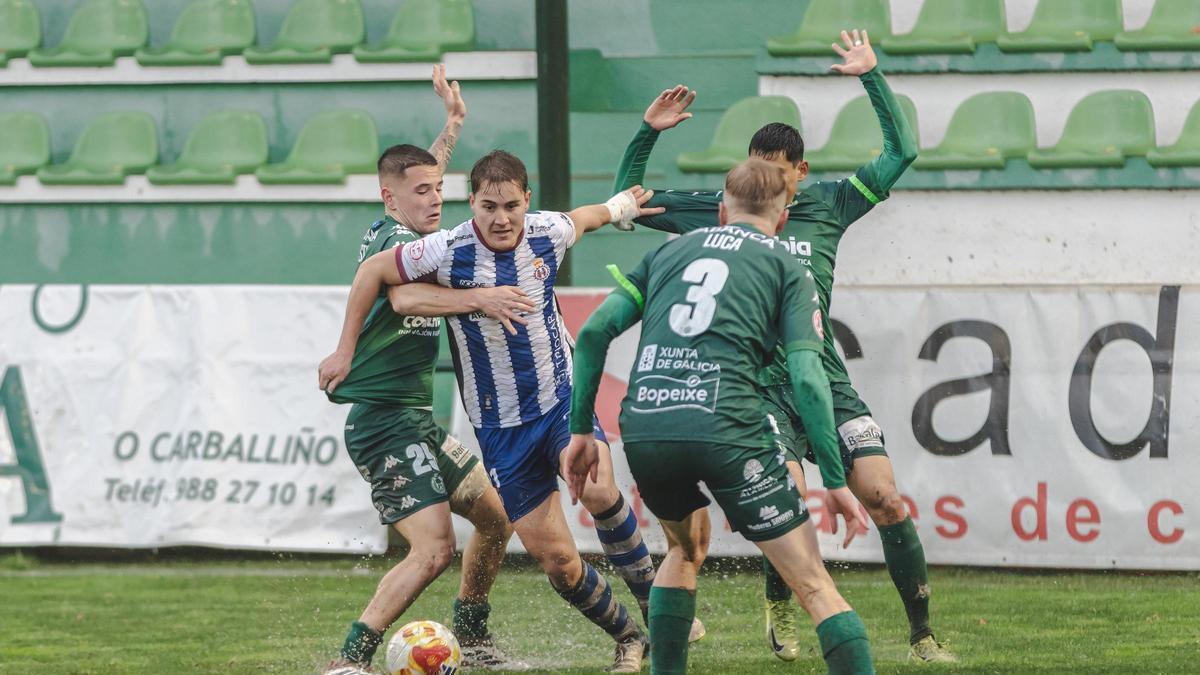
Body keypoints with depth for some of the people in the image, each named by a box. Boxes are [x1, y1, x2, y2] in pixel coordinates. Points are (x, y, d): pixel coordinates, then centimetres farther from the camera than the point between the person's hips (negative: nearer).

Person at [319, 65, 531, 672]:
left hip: (415, 419, 11)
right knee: (433, 549, -20)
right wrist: (479, 298, -49)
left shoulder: (391, 232, 13)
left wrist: (451, 129, 42)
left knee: (495, 515, 20)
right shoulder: (394, 239, -16)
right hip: (386, 419, -11)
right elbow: (406, 297, -40)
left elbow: (419, 175, 37)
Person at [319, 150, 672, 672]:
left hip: (562, 397, 1)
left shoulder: (548, 233, -8)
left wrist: (621, 207, 36)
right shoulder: (448, 252, -17)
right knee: (556, 560, -3)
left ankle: (654, 599, -7)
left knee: (600, 492, -27)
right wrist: (345, 351, 2)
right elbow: (372, 271, -3)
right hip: (500, 426, -1)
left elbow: (582, 218, 17)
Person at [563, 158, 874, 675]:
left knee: (686, 545, 33)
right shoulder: (787, 269, 13)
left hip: (643, 432, 4)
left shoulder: (669, 252, 24)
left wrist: (581, 428, 19)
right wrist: (836, 481, 0)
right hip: (725, 431, -4)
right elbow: (806, 379, 0)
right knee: (814, 584, -1)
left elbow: (595, 330, 14)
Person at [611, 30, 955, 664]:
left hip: (826, 379, 2)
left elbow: (901, 153, 8)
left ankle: (921, 635, 2)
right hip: (760, 383, -2)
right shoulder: (719, 211, 6)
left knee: (886, 500, -9)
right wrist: (647, 134, 2)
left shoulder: (827, 206, 8)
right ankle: (778, 607, 6)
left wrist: (872, 77, 3)